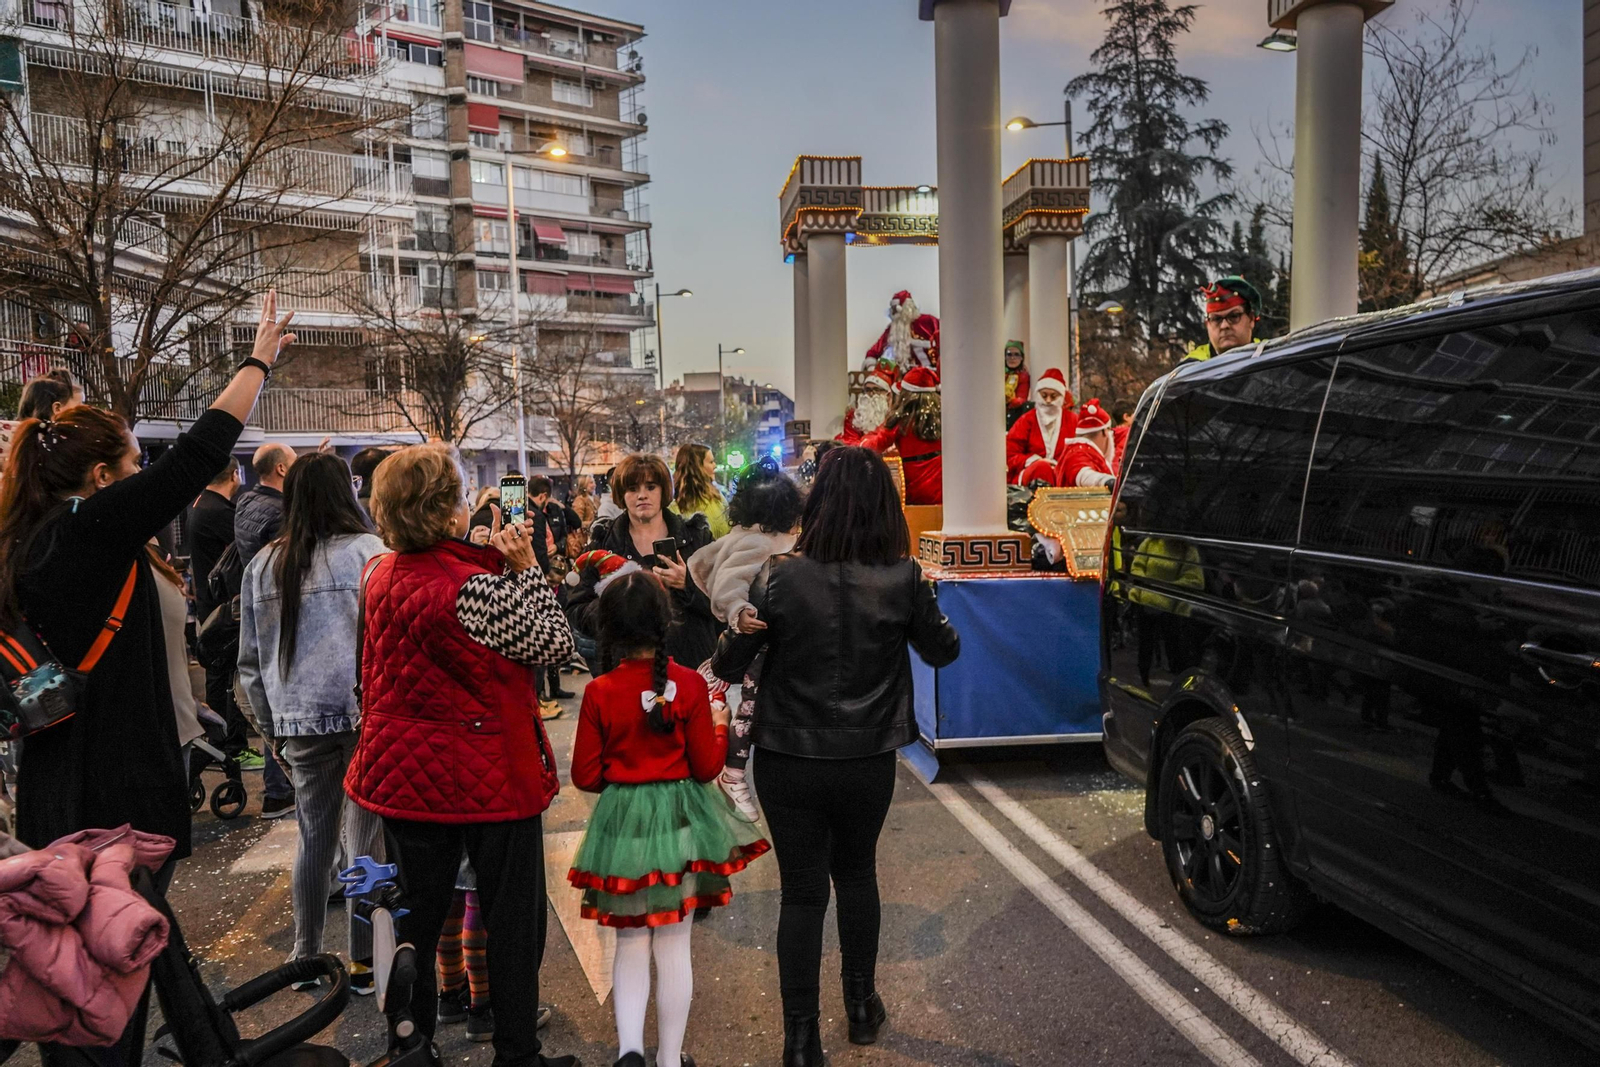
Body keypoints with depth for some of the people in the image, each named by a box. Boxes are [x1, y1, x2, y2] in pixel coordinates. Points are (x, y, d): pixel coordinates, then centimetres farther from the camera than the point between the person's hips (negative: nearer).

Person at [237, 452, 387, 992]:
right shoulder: (367, 552, -10)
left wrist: (273, 721, 20)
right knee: (365, 838, 6)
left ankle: (306, 956, 27)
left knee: (314, 838, 16)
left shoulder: (263, 565, 5)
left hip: (300, 720, 4)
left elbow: (250, 658, 11)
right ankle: (364, 960, 13)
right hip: (366, 713, -4)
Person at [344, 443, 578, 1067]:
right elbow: (554, 644, -14)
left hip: (405, 771, 7)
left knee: (417, 920, 19)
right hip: (489, 776, -6)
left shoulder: (382, 577, 0)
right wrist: (524, 568, -9)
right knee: (513, 920, 11)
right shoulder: (476, 587, -23)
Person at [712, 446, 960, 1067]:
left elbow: (729, 664, -8)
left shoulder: (780, 579, -17)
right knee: (856, 875, 25)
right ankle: (862, 1005, 40)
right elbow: (944, 651, 5)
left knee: (802, 892, 11)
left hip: (790, 760, -2)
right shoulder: (904, 580, -12)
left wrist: (729, 647, 12)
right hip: (869, 760, 2)